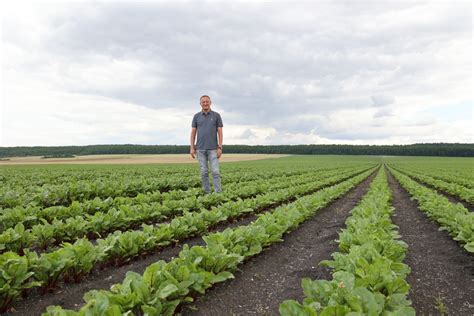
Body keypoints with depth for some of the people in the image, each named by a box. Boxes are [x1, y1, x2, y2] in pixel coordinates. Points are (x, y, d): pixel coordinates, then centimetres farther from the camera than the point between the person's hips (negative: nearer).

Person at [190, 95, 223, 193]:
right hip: (200, 149, 2)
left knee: (215, 172, -7)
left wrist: (220, 148, -9)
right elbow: (193, 132, 7)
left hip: (213, 149, -2)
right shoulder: (196, 116, 7)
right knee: (204, 172, 4)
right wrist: (192, 148, 0)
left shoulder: (216, 115, 2)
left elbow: (220, 132, -1)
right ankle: (207, 193, 12)